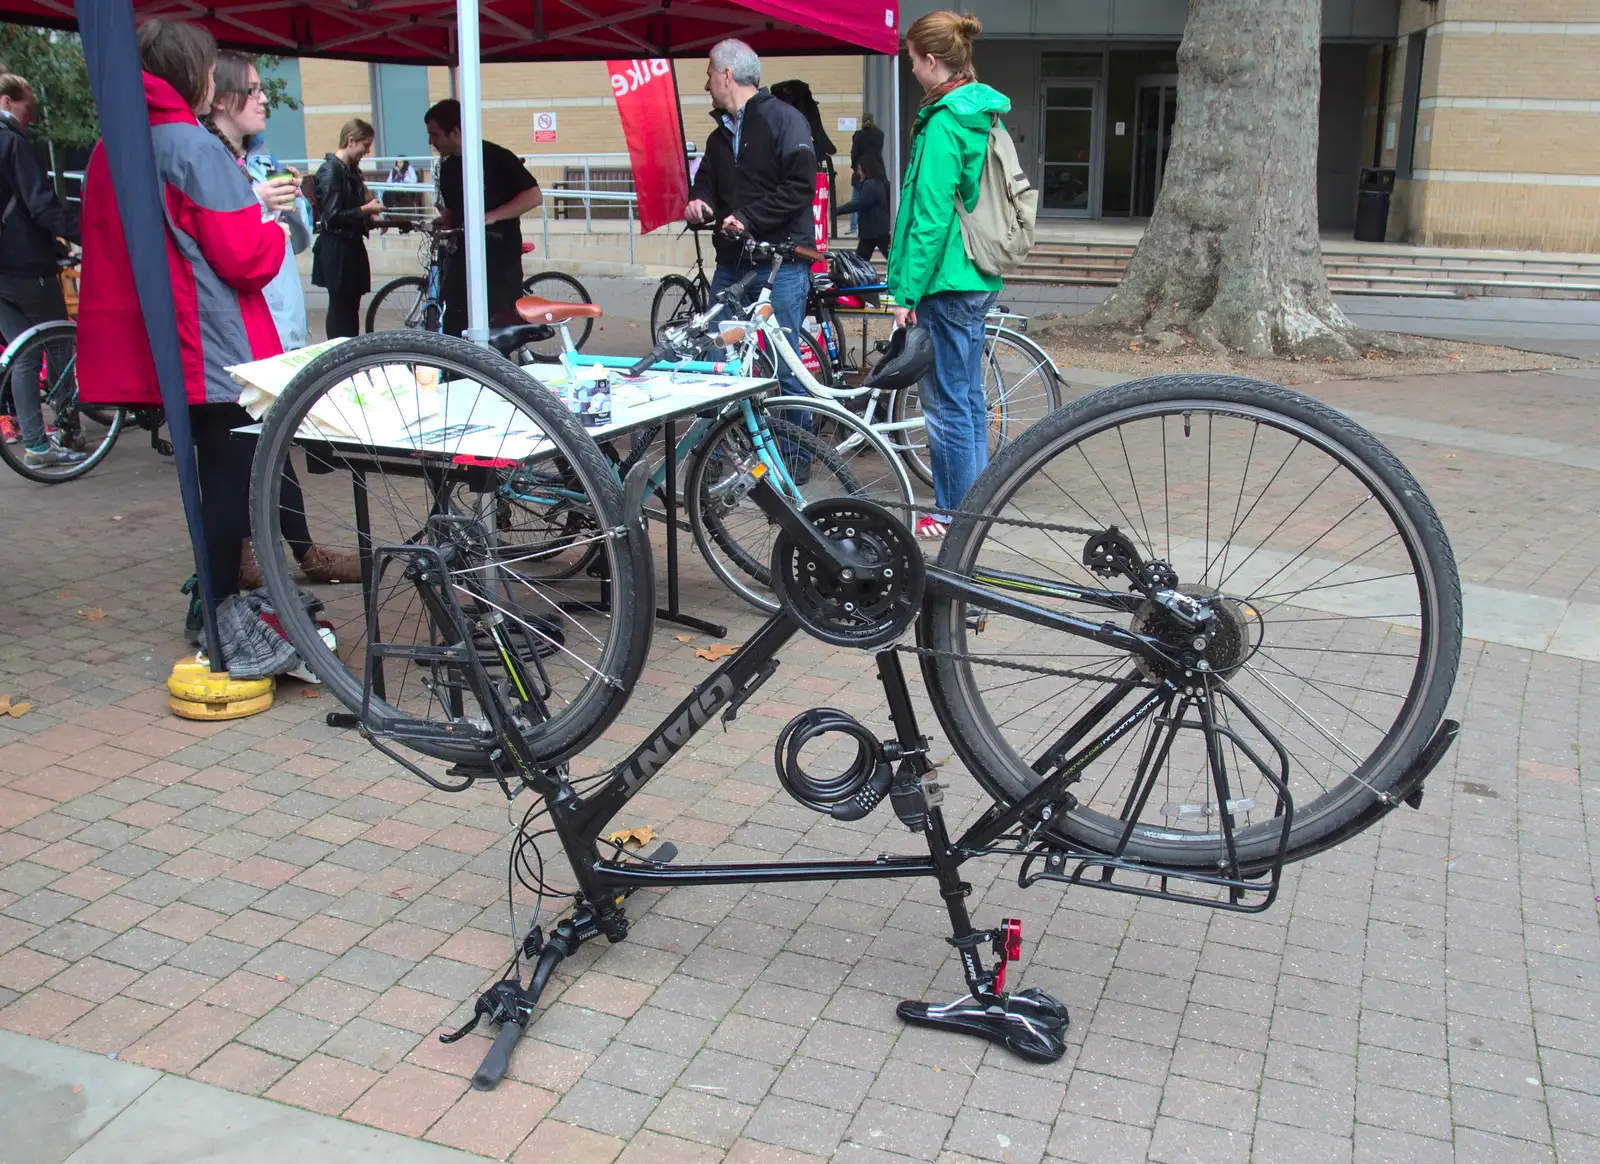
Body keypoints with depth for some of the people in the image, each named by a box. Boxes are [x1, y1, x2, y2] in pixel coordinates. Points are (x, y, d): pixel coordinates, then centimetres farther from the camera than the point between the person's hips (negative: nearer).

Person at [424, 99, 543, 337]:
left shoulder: (496, 157, -10)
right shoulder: (447, 168, 11)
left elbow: (534, 196, -14)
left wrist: (492, 216, -22)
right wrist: (440, 222, 0)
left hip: (500, 261, -6)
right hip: (461, 260, 6)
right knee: (454, 332, 4)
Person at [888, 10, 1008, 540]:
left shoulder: (942, 125, -17)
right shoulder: (981, 114, 12)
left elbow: (931, 217, -21)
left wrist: (907, 292, -17)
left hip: (947, 283, -10)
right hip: (978, 279, 10)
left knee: (947, 403, -1)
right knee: (968, 398, 17)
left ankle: (954, 512, 7)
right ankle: (974, 501, 26)